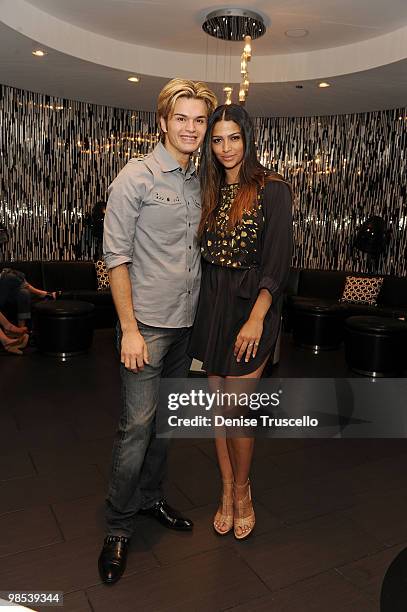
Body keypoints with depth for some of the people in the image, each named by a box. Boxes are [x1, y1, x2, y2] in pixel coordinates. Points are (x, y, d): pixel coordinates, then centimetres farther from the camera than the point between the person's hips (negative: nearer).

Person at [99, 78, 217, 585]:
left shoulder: (198, 182, 12)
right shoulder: (137, 177, -8)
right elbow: (117, 257, -12)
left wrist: (201, 315, 11)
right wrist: (130, 329, -16)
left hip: (186, 323, 7)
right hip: (147, 323, -6)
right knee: (137, 424, -1)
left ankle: (149, 496, 36)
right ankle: (118, 528, 18)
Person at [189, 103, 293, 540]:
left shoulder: (272, 189, -6)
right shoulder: (212, 191, 12)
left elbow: (277, 261, -12)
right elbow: (207, 254, 13)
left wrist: (256, 319, -18)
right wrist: (205, 308, 6)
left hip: (251, 305, -6)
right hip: (212, 303, 6)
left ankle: (242, 492, 25)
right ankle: (227, 492, 29)